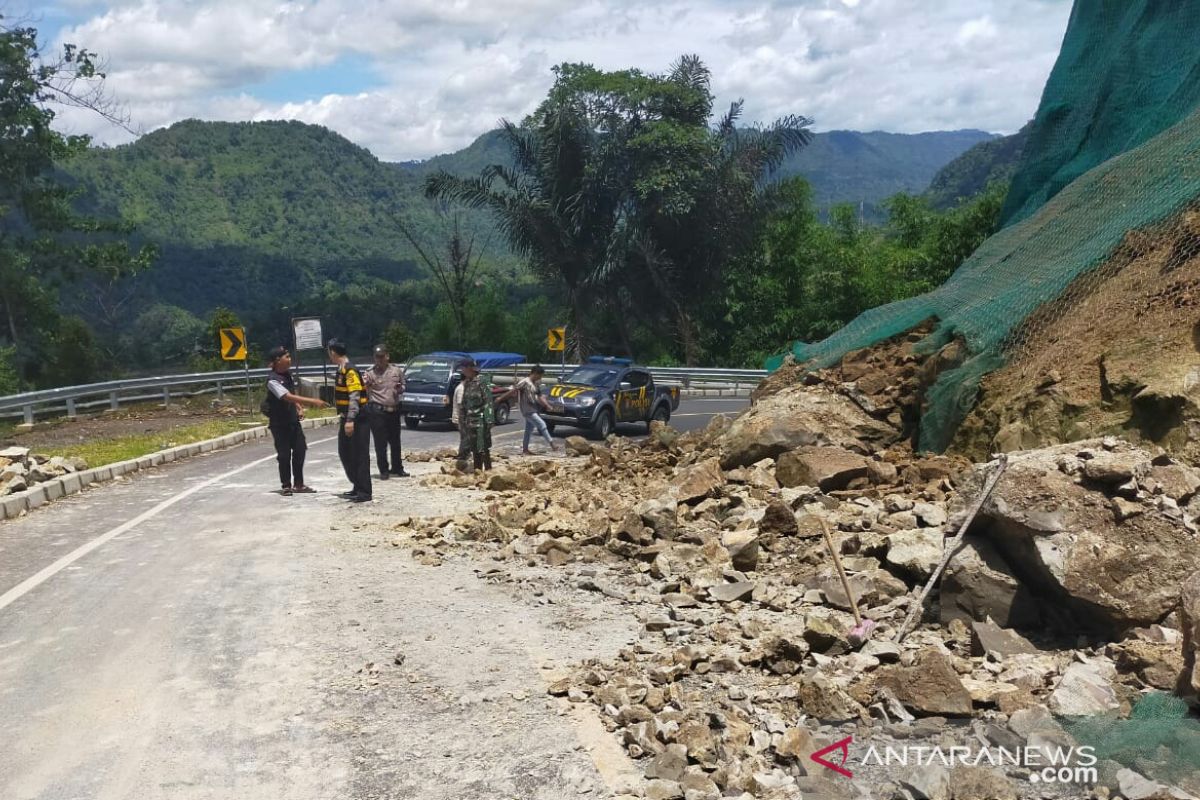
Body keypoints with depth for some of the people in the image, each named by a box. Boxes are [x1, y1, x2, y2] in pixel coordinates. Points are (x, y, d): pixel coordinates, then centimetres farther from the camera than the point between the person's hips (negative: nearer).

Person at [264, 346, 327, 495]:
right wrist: (313, 401, -37)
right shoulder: (273, 380, -22)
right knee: (284, 454, -1)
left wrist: (300, 408, 2)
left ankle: (298, 484, 19)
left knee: (300, 450, 9)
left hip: (293, 419, 8)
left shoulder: (288, 374, 4)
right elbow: (289, 397, -32)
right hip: (279, 423, -8)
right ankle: (286, 486, 12)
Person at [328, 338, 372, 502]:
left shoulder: (350, 370, -16)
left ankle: (364, 492, -1)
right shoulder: (342, 370, 13)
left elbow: (355, 397, -23)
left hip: (357, 420, -10)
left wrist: (350, 420, -26)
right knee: (345, 453, 15)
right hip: (348, 419, 10)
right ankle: (357, 487, 24)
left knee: (359, 456, -6)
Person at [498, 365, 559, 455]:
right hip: (528, 410, -9)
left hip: (533, 410, 9)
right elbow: (512, 391, -13)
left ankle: (525, 450, 22)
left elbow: (539, 397, 14)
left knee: (529, 430, 14)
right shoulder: (525, 382, -15)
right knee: (542, 425, -12)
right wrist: (501, 398, -10)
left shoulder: (536, 383, 11)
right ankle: (551, 443, -8)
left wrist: (547, 405, 1)